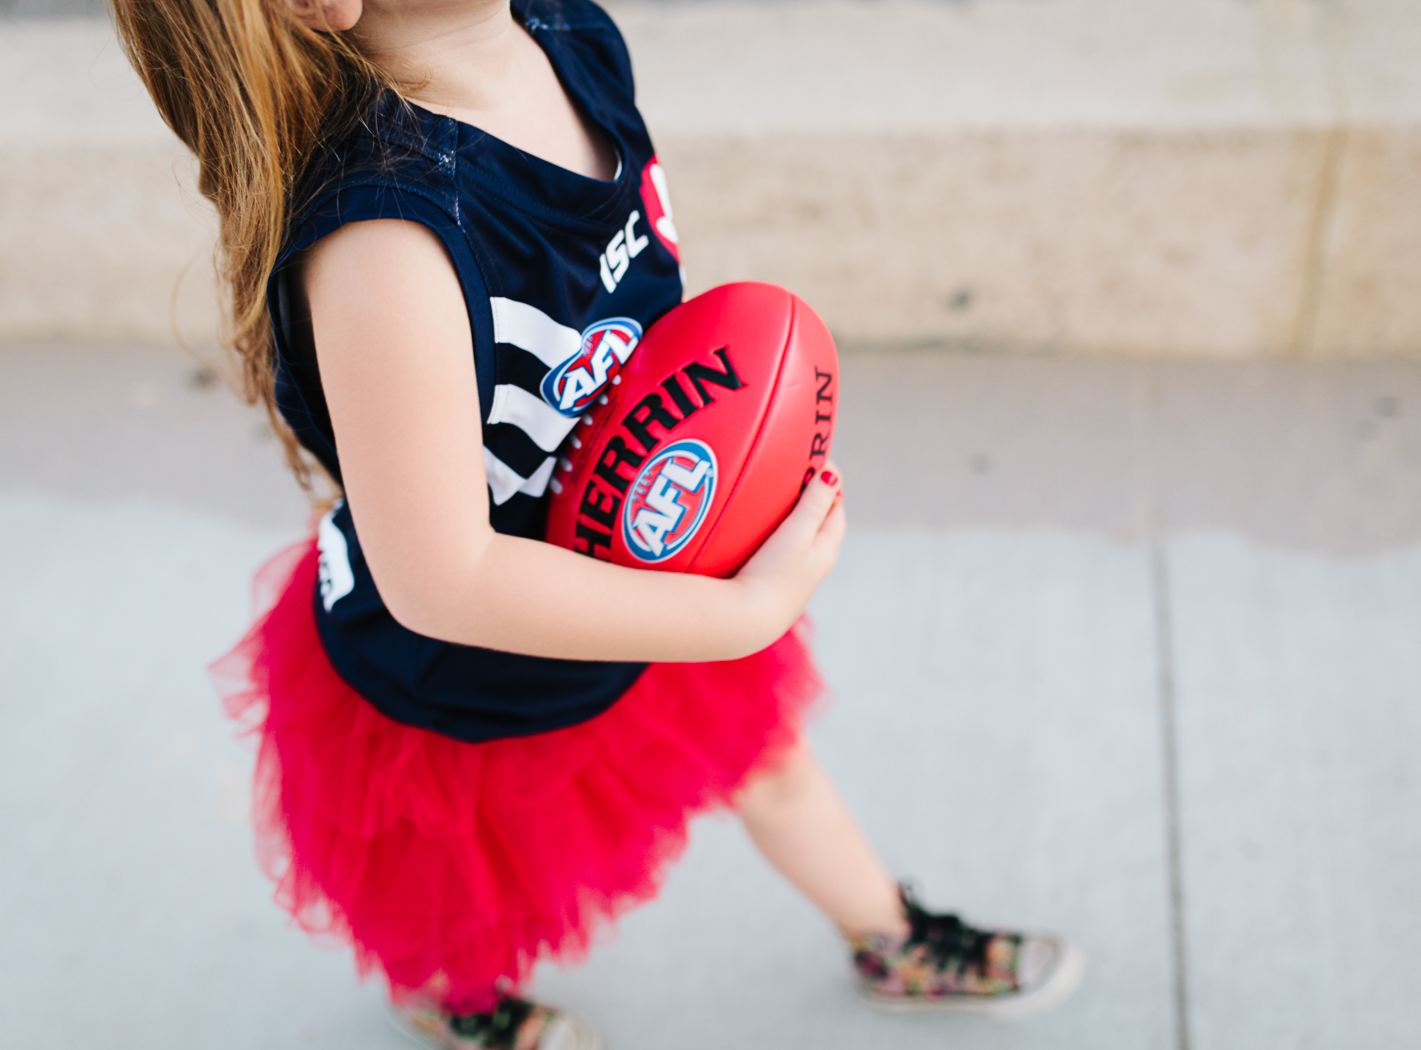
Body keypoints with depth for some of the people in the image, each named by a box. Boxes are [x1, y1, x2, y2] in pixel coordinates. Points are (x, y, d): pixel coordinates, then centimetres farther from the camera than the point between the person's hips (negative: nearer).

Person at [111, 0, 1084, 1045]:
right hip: (464, 692, -6)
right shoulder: (379, 239, -44)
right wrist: (751, 608, -32)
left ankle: (897, 944, 63)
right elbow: (440, 583, -41)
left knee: (767, 752, 30)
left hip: (643, 581, 7)